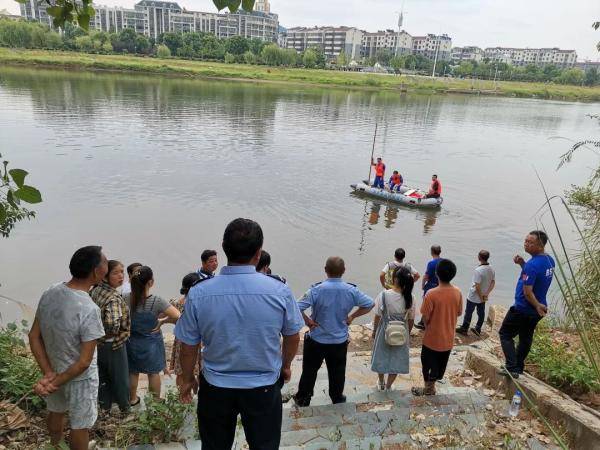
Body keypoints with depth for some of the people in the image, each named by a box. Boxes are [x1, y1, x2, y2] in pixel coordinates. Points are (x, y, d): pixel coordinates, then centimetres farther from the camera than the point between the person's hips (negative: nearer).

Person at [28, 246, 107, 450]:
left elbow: (34, 337, -5)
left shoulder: (49, 294, -13)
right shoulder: (89, 310, -34)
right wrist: (55, 383, -15)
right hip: (80, 379, -7)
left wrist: (48, 374, -7)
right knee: (80, 425, 18)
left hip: (54, 370, 7)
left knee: (56, 412, 32)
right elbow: (84, 362, -28)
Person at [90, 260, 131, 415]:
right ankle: (124, 407, 35)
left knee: (102, 375, 23)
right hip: (114, 345, -7)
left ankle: (105, 405, 41)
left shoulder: (95, 290, -5)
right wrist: (113, 332, -21)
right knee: (120, 377, 15)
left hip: (98, 342, 7)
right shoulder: (114, 298, -30)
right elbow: (112, 323, -43)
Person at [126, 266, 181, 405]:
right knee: (154, 373, 16)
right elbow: (178, 317, -31)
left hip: (132, 342, 3)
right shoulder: (157, 301, -26)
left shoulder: (126, 300, -16)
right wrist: (163, 321, -15)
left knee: (133, 372, 22)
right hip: (151, 342, -3)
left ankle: (133, 399, 41)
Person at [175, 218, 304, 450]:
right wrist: (286, 366, 17)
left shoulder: (198, 293, -18)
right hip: (264, 387, 0)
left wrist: (187, 379, 13)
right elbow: (293, 337, -3)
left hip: (215, 387, 1)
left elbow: (188, 345, -6)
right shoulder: (280, 291, -18)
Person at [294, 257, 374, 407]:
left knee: (309, 370, 15)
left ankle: (303, 399, 29)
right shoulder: (351, 290, -11)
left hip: (317, 340, -2)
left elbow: (297, 308, -26)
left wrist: (307, 320, -10)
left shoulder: (317, 289, -20)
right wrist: (352, 316, 3)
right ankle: (337, 398, 37)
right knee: (337, 371, 20)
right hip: (340, 340, 2)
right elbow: (370, 304, -1)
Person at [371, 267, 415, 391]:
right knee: (396, 359, 19)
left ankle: (381, 383, 41)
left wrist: (374, 331, 5)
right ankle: (388, 386, 32)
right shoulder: (410, 297, -15)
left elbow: (377, 316, -12)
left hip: (384, 331, -1)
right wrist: (408, 333, 13)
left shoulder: (383, 295, -21)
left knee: (381, 357, 21)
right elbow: (411, 319, -4)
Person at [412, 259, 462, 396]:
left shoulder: (432, 294, -25)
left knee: (428, 363, 16)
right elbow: (458, 313, 3)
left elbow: (425, 316, -16)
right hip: (448, 337, 5)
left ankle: (428, 388, 30)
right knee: (441, 363, 22)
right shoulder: (458, 293, -10)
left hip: (432, 337, -4)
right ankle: (431, 385, 38)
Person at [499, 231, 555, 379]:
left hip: (522, 309, -9)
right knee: (526, 338, 19)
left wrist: (537, 306, -12)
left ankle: (512, 367, -3)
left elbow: (527, 292, -27)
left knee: (505, 334, 4)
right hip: (536, 311, 9)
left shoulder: (532, 265, -26)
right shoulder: (549, 260, 2)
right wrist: (522, 264, 1)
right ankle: (518, 368, 29)